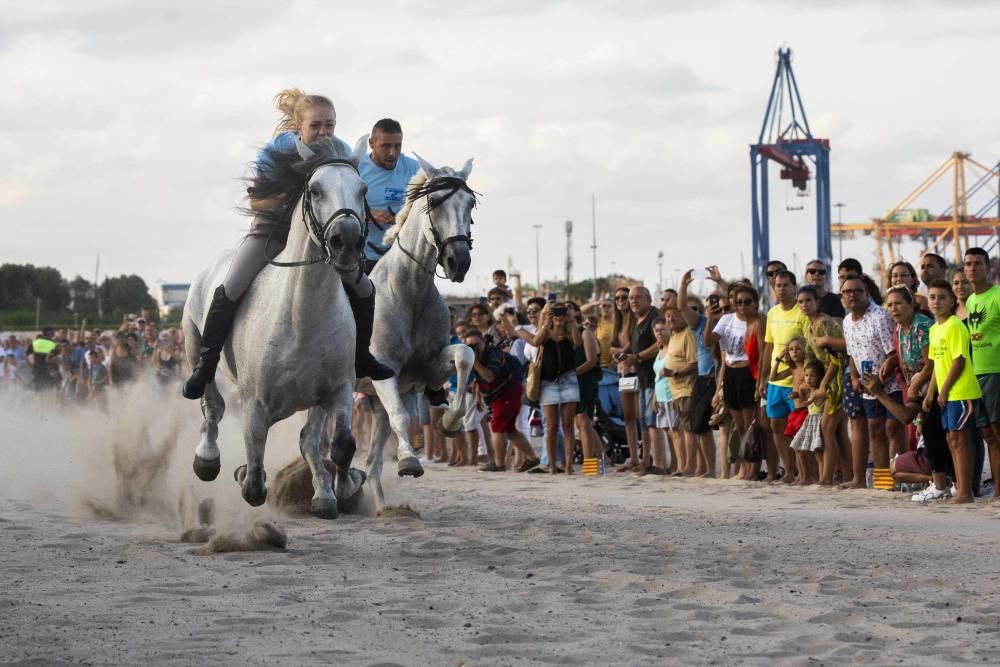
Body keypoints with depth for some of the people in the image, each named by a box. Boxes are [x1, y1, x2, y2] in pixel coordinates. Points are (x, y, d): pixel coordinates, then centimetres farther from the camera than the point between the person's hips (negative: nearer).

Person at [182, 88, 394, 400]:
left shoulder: (342, 152, -16)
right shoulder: (276, 151, -24)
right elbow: (255, 202, -15)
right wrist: (288, 195, -34)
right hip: (272, 228, -3)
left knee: (364, 289, 0)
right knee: (229, 292, -16)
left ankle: (361, 359, 23)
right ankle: (205, 365, -1)